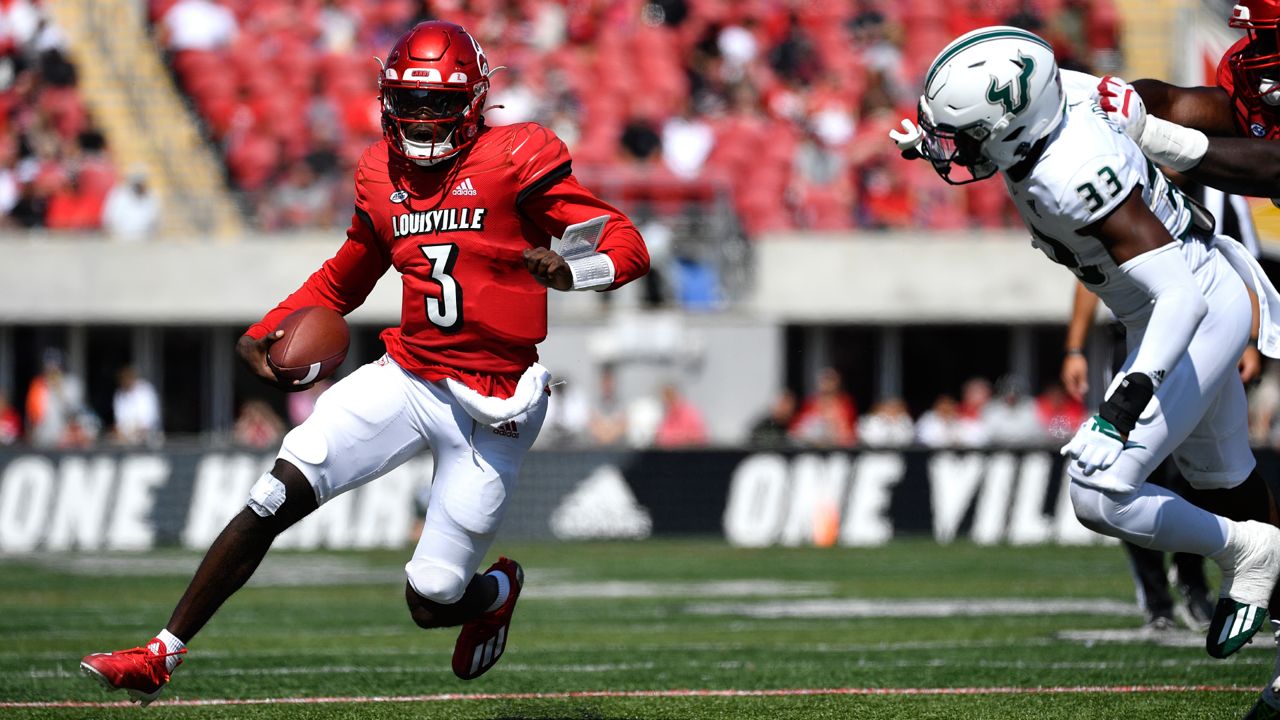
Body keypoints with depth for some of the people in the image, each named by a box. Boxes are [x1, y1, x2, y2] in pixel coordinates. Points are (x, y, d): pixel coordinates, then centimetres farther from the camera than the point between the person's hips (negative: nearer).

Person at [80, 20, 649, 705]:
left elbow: (626, 247, -11)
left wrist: (569, 270, -33)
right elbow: (343, 280, 25)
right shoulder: (382, 175, 9)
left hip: (489, 407, -4)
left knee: (431, 603, -2)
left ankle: (497, 590, 36)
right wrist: (266, 331, 10)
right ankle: (161, 655, -4)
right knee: (270, 502, -12)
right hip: (406, 378, 4)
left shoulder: (515, 161, -9)